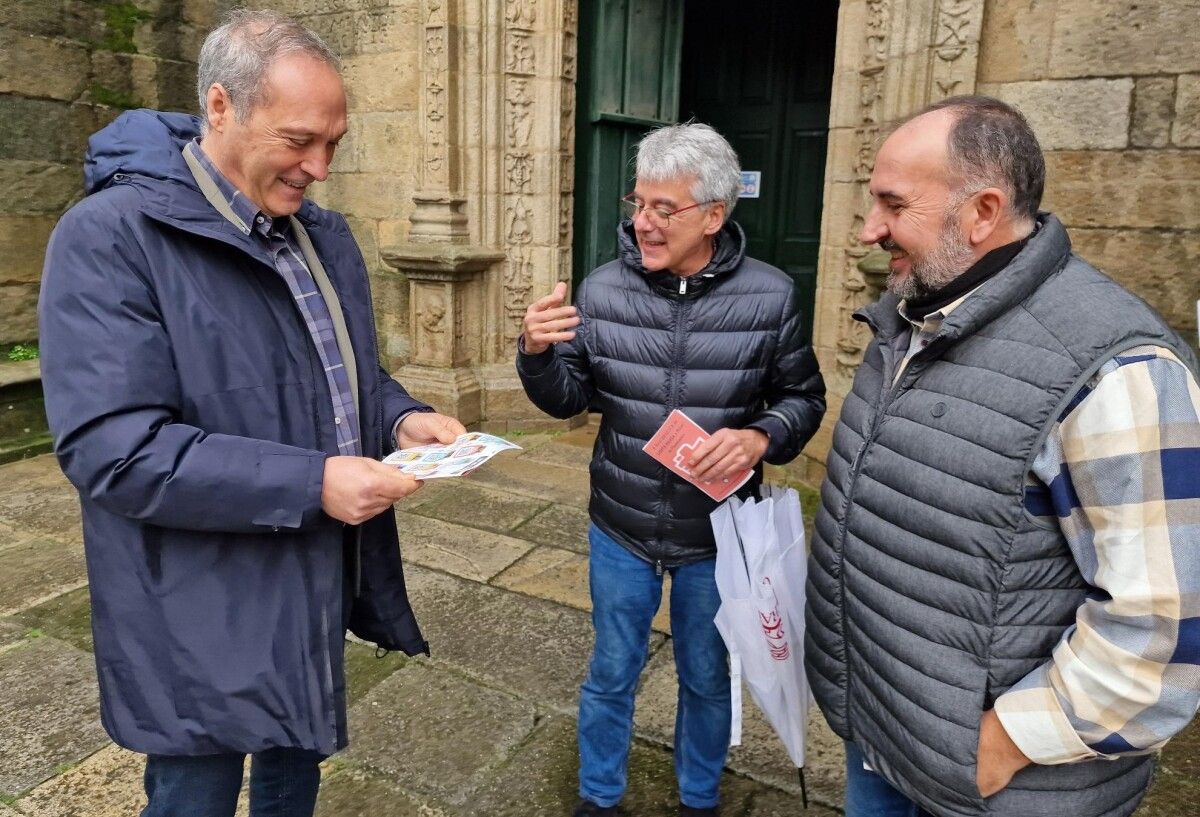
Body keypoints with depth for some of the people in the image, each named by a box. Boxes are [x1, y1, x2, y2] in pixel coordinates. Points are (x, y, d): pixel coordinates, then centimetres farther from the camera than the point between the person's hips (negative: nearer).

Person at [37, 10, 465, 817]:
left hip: (317, 588, 7)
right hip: (201, 619, -6)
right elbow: (113, 450, -25)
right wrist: (310, 484, -28)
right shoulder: (111, 238, -18)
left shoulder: (326, 235, 5)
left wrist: (402, 419, -8)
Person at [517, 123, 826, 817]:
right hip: (620, 531, 1)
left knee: (708, 680, 21)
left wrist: (760, 438, -22)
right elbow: (568, 399, -3)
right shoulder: (604, 289, -9)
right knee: (611, 675, 19)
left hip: (716, 537, 0)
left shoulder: (769, 297, -12)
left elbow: (805, 397, -2)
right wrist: (538, 354, -23)